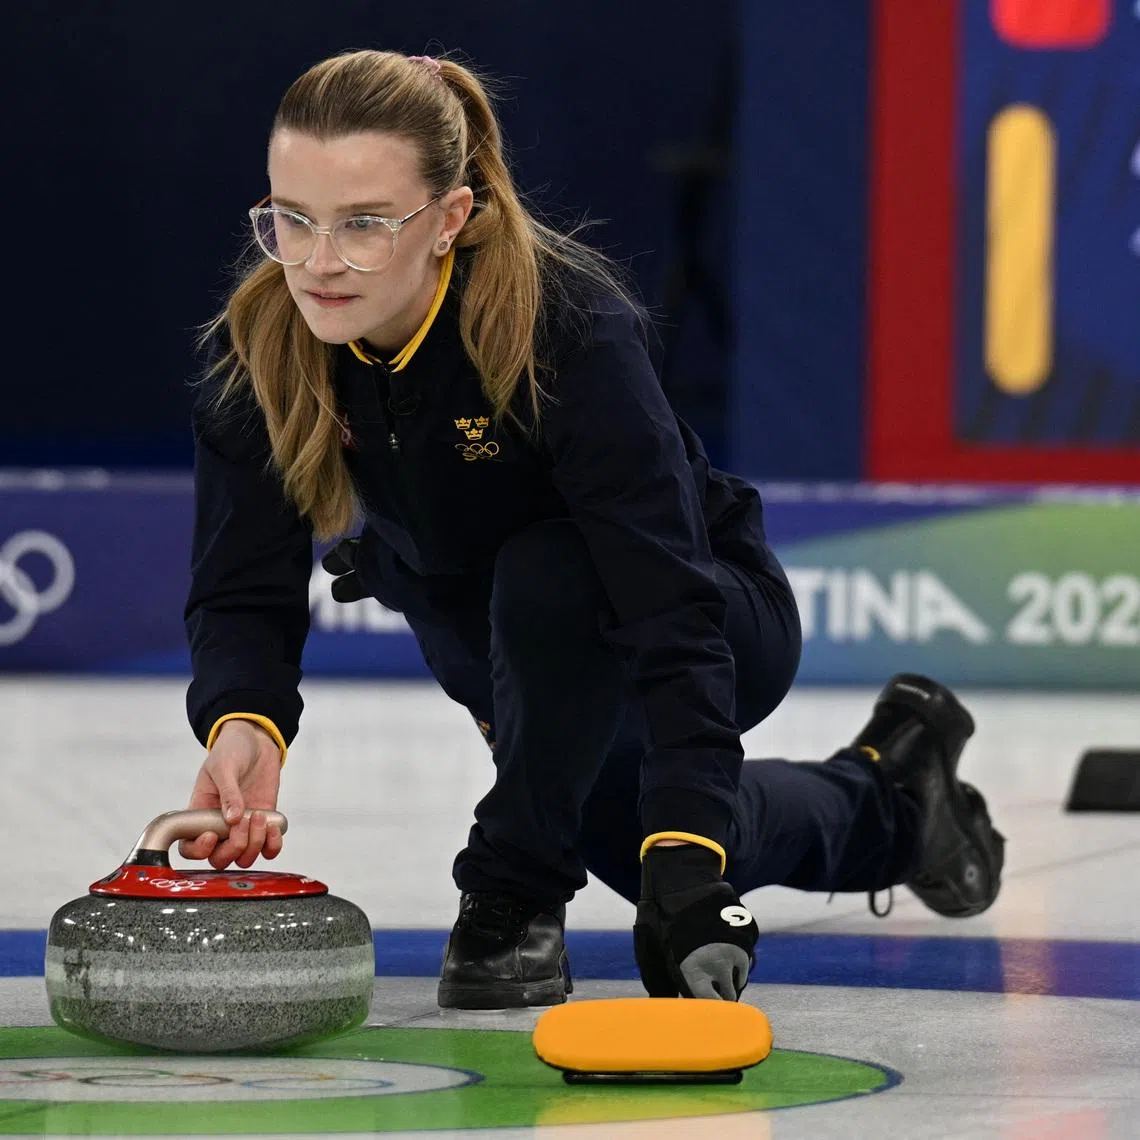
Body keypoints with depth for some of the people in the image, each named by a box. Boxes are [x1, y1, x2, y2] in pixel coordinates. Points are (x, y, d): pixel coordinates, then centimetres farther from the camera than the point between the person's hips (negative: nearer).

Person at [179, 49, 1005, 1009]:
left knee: (548, 576, -38)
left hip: (720, 617, -6)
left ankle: (519, 890, -17)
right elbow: (245, 594, -26)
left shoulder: (565, 324, -38)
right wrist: (244, 725, -49)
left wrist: (686, 854, -54)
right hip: (519, 654, 6)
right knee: (628, 827, 28)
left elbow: (669, 607, -43)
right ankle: (885, 801, 56)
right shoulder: (265, 345, -24)